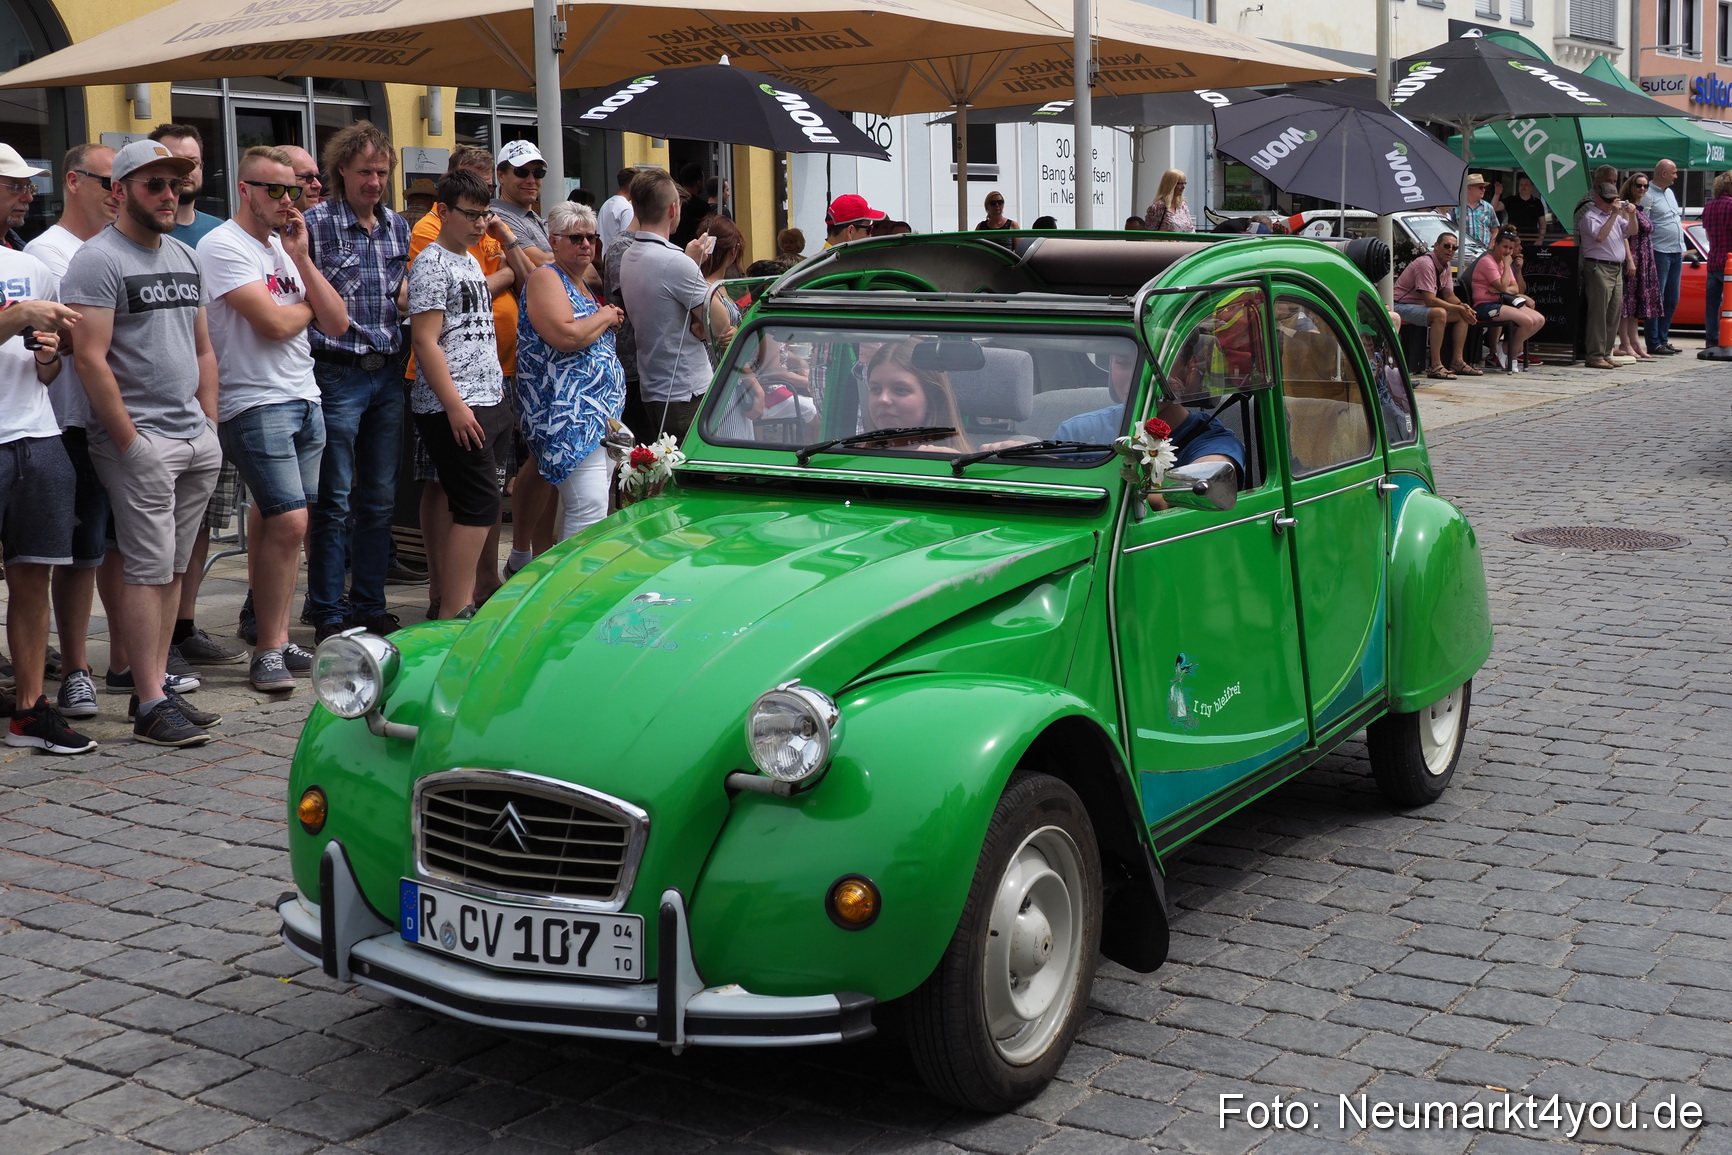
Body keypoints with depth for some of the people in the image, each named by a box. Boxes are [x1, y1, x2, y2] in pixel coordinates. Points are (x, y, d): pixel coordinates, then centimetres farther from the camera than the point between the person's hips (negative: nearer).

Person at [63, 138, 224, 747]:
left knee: (173, 566, 9)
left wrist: (210, 423, 13)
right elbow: (90, 358, -14)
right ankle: (150, 704, -4)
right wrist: (128, 441, -16)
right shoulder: (98, 259, -7)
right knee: (148, 566, -7)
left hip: (198, 439, 7)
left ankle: (158, 684, 16)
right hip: (140, 439, -7)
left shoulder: (185, 257, 17)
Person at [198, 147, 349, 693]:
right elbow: (275, 323, -16)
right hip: (256, 404, -7)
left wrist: (301, 259, 1)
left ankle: (277, 640, 13)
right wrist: (310, 304, 4)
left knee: (274, 522, 9)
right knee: (289, 521, -15)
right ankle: (268, 650, -6)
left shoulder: (286, 247, 18)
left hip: (305, 401, 7)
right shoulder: (224, 245, -7)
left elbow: (337, 323, 9)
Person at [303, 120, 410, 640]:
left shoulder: (398, 226, 12)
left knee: (379, 499, 11)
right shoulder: (315, 223, -6)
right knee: (335, 502, -1)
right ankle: (328, 614, 7)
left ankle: (371, 605, 21)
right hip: (338, 375, -6)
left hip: (388, 374, 6)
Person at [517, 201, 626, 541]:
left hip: (601, 415, 10)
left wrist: (610, 320, 14)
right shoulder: (547, 278, -6)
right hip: (569, 414, -10)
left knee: (583, 507, 9)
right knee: (590, 509, -17)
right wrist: (605, 316, -6)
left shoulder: (582, 285, 21)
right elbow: (566, 337, -22)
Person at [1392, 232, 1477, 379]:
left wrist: (1463, 306, -9)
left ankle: (1457, 361, 4)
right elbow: (1430, 300, -28)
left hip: (1421, 306, 10)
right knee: (1439, 313, -35)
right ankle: (1435, 367, -35)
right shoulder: (1426, 264, -23)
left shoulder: (1445, 267, 7)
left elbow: (1449, 295, 13)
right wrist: (1459, 308, -22)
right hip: (1402, 306, -10)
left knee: (1463, 315, 5)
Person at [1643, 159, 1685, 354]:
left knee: (1672, 299, 11)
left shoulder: (1669, 192, 18)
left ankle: (1663, 338, 18)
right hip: (1660, 252, -9)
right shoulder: (1648, 196, -11)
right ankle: (1654, 343, -3)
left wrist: (1682, 247, 20)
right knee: (1656, 299, -6)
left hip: (1676, 253, 9)